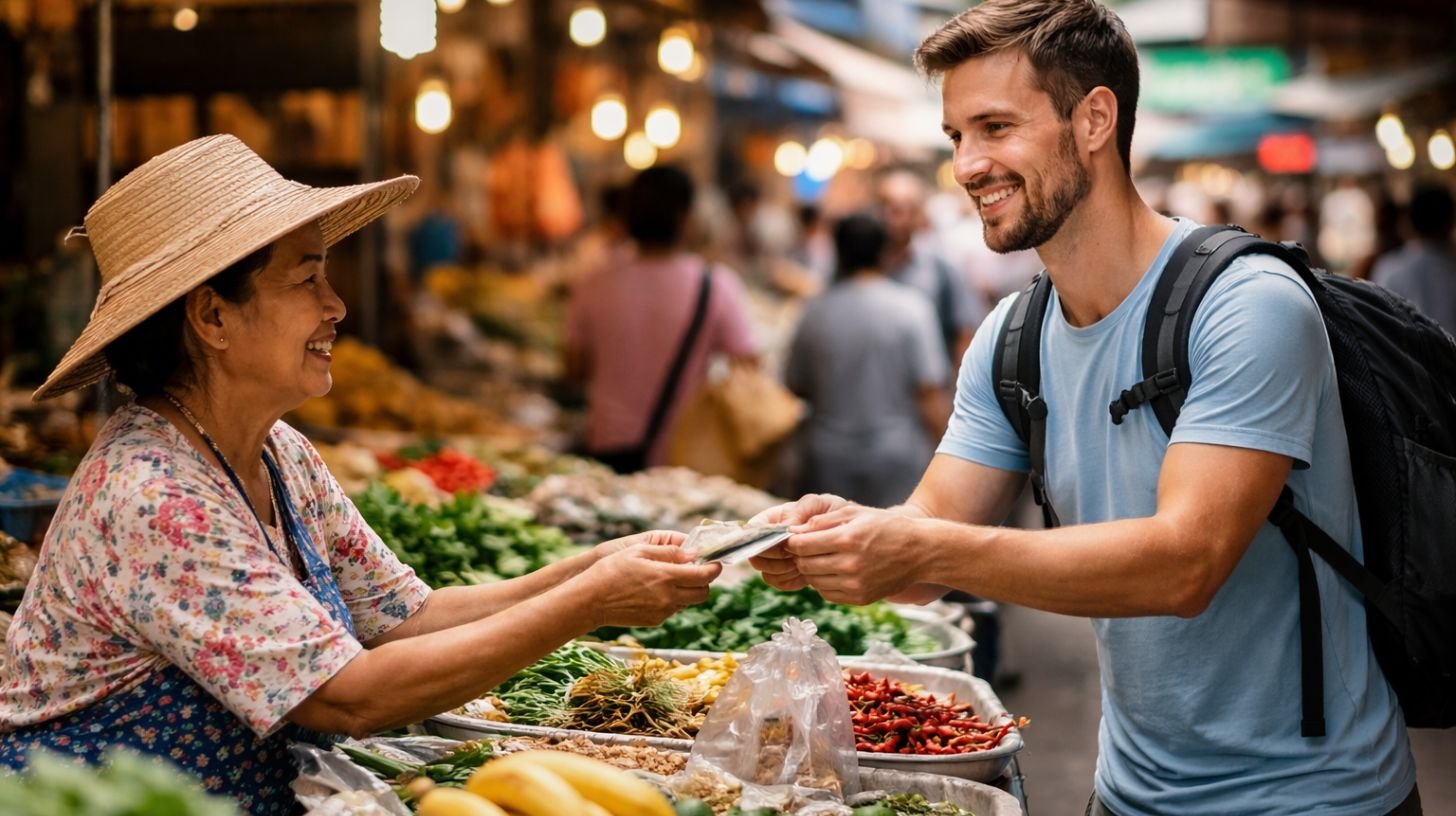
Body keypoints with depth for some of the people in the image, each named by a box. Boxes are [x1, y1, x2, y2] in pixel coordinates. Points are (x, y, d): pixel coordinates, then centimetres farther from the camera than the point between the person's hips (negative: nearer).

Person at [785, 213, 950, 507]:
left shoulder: (815, 312, 0)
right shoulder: (910, 307, -8)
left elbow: (796, 386, 9)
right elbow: (930, 391, -11)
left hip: (830, 458, 3)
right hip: (897, 458, -2)